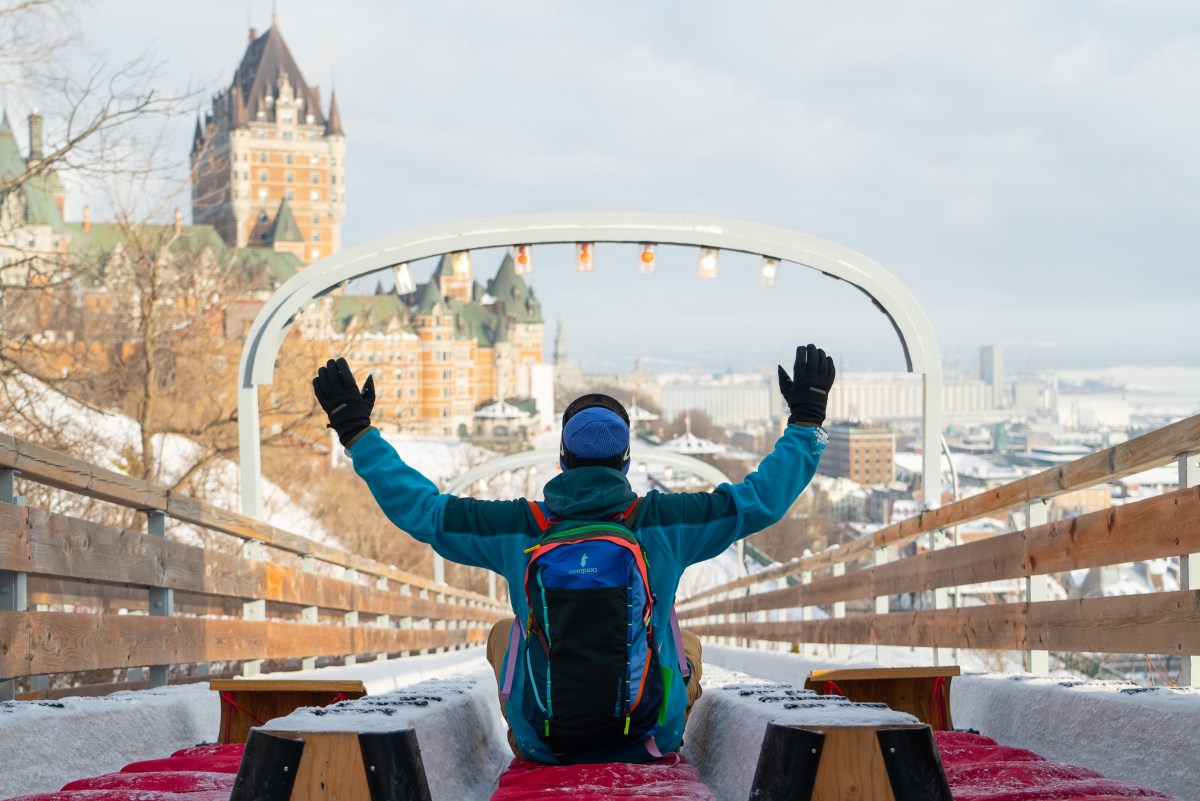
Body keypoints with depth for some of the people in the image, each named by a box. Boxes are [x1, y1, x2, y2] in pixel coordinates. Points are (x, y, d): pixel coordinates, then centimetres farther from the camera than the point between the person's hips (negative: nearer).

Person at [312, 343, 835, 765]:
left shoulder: (517, 528, -13)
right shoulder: (662, 522, -13)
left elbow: (417, 507, -5)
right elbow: (764, 498, -6)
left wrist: (356, 431, 5)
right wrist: (805, 420, 7)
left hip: (544, 739, 0)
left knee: (501, 633, 29)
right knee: (690, 642, 31)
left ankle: (523, 750, 43)